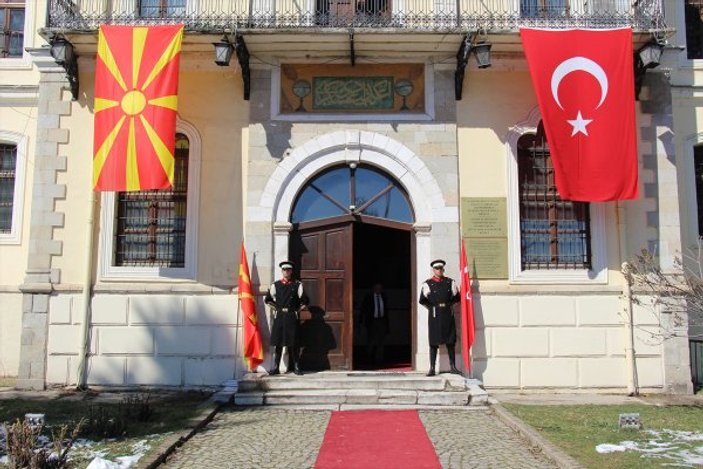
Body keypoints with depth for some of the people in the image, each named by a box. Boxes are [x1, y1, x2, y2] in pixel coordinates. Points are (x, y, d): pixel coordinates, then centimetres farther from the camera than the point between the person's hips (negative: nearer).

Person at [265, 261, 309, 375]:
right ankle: (275, 367, 7)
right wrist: (276, 308, 8)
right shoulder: (275, 285, 7)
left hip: (292, 317, -1)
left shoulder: (297, 285, 3)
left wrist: (297, 310, 1)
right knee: (277, 343, 2)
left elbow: (304, 301, 6)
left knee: (293, 343, 1)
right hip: (279, 317, 1)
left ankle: (296, 367, 9)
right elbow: (268, 299, 16)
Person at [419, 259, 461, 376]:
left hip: (448, 315, 3)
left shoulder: (450, 282, 9)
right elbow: (422, 300, 2)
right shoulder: (428, 284, 1)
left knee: (450, 341, 6)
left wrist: (448, 304, 3)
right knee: (434, 343, -1)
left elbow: (456, 297, 13)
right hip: (434, 316, -3)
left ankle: (452, 367, 14)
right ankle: (432, 368, 3)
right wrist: (432, 307, -1)